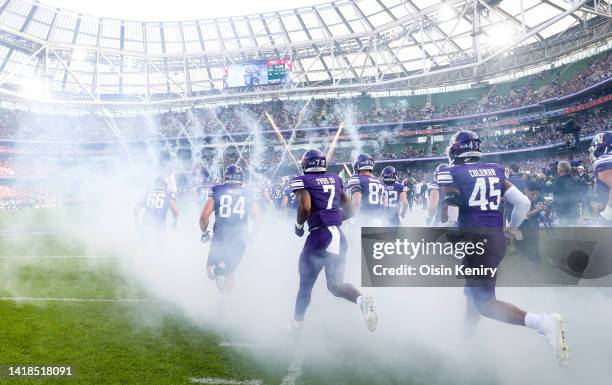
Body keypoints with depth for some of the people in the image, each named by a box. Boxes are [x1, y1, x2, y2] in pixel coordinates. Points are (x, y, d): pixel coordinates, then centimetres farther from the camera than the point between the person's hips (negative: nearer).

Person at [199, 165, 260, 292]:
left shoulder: (217, 191, -1)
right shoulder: (248, 195, 3)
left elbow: (204, 216, -7)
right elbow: (258, 219, 2)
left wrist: (204, 232, 11)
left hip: (219, 238, -1)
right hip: (239, 240, 2)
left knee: (211, 271, 15)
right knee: (230, 271, 21)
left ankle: (218, 269, -16)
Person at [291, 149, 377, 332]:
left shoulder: (302, 181, 0)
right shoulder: (335, 179, 16)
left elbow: (305, 207, -17)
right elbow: (350, 211, 15)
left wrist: (298, 226, 1)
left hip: (320, 235, -5)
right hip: (340, 236, 5)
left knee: (306, 283, 12)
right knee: (336, 283, 10)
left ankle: (297, 322, 25)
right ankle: (362, 300, -18)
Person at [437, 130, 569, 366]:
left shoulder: (451, 174, -7)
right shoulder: (495, 171, 10)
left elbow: (448, 218, -14)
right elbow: (523, 203, 8)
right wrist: (512, 229, 24)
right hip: (498, 239, 8)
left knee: (484, 302, -5)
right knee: (473, 291, 22)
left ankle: (544, 323, -21)